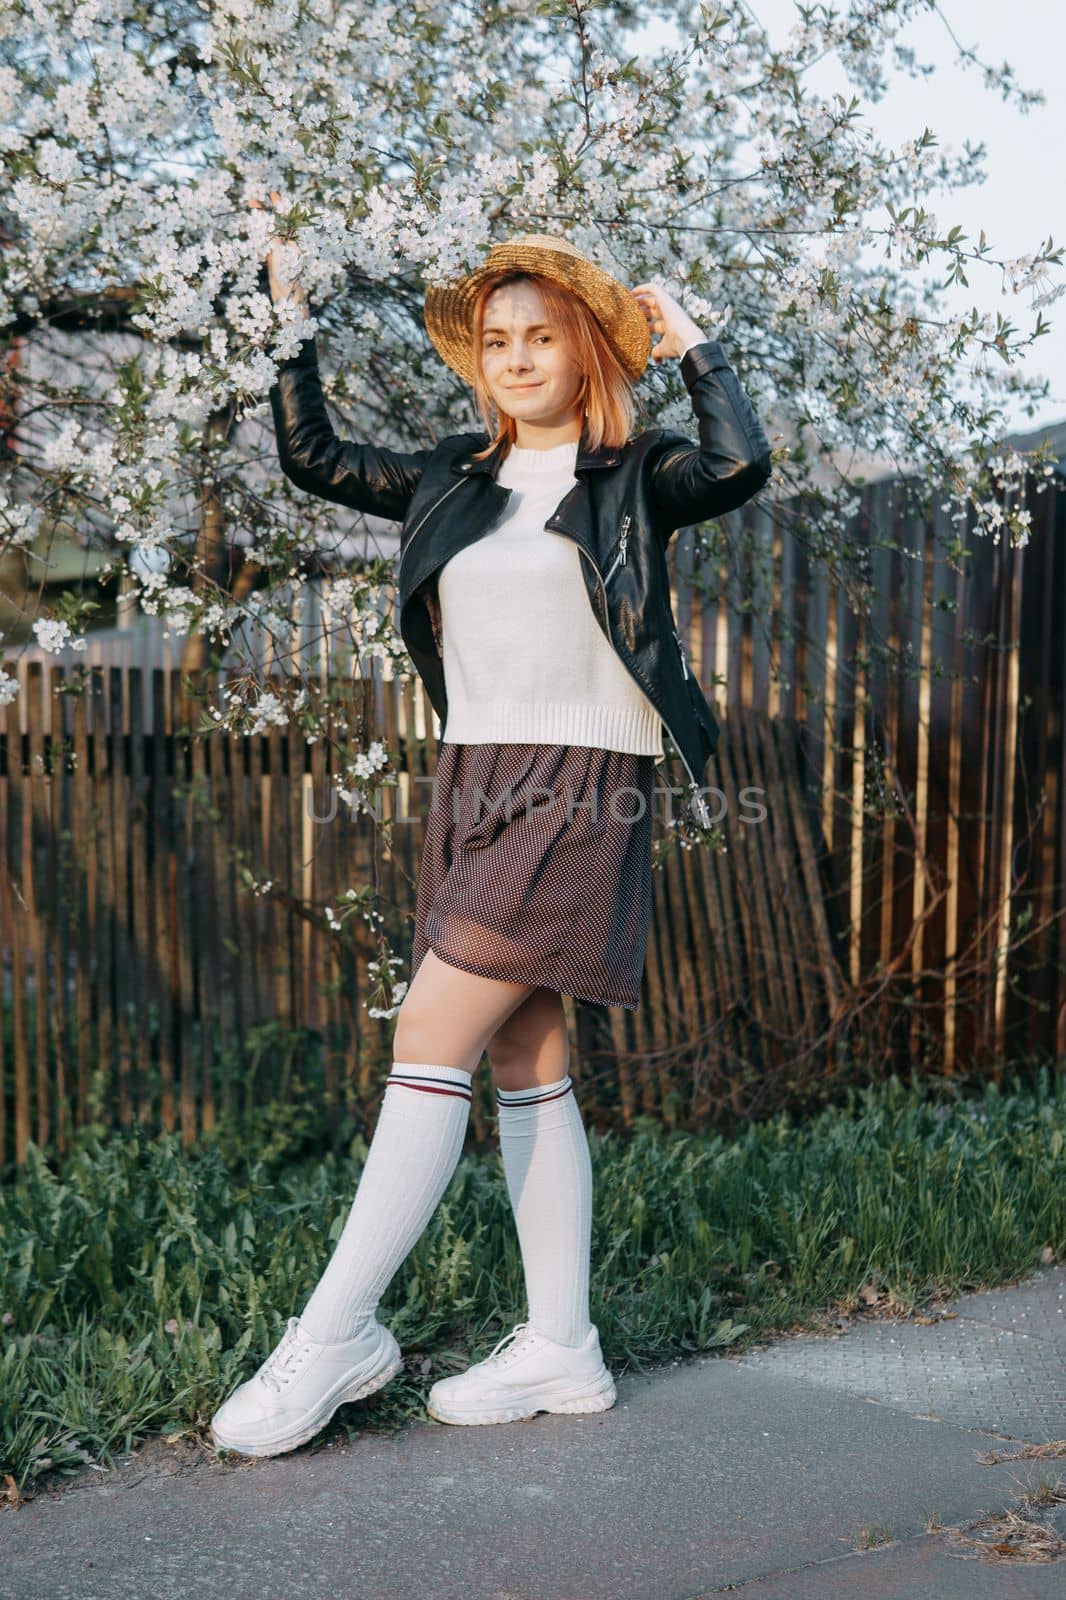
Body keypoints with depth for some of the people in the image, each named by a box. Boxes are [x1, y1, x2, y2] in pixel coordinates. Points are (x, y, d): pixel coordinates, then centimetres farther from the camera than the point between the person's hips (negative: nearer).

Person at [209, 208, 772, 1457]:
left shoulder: (634, 477, 0)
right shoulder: (459, 478, 15)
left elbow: (740, 467, -20)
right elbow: (311, 456, 20)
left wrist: (693, 346, -6)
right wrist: (292, 317, 15)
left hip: (579, 791, -6)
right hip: (472, 783, 7)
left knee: (431, 1042, -11)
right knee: (523, 1066, 7)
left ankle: (335, 1333, -3)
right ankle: (560, 1348, 15)